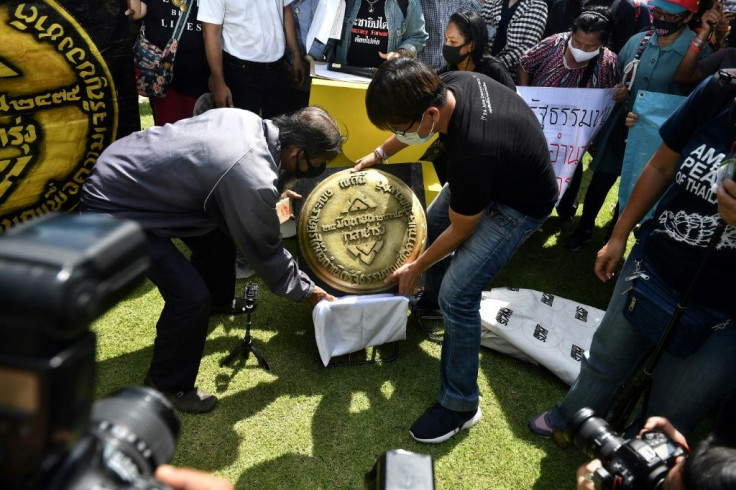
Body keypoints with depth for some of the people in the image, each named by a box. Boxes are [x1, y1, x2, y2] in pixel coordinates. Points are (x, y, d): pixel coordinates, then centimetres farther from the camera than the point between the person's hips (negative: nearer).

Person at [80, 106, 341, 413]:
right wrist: (306, 291, 1)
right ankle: (167, 386, 13)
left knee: (218, 233, 20)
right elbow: (265, 252, -15)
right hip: (114, 207, -9)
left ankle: (218, 303, 48)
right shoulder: (252, 180, -30)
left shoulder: (247, 119, -5)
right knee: (191, 295, -13)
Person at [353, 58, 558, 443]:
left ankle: (460, 406, 4)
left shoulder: (473, 153, -41)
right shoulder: (445, 85, -21)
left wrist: (416, 268, -8)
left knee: (457, 295, -15)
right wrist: (381, 153, 4)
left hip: (520, 205, -9)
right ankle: (434, 299, 52)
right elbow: (420, 124, 7)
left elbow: (459, 232, -23)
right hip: (496, 173, 9)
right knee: (431, 224, 23)